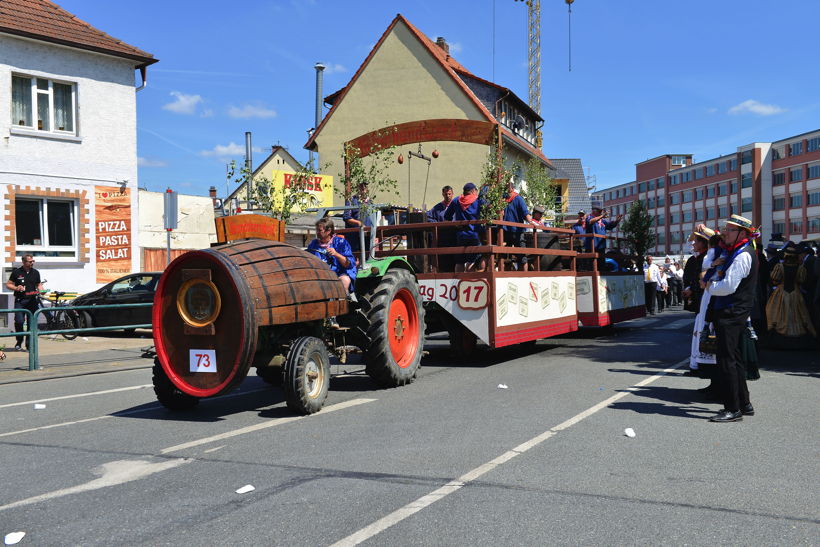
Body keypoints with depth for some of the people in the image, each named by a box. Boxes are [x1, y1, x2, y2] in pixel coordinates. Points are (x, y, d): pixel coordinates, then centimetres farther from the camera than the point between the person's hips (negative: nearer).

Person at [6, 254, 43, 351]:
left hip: (32, 300, 2)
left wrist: (41, 290, -2)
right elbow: (8, 284, 7)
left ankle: (29, 345, 8)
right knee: (19, 321, -11)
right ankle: (19, 341, 11)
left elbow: (39, 284, 19)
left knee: (31, 323, 1)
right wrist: (16, 288, -12)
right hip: (20, 300, -2)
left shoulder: (36, 272, 11)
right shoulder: (16, 272, 3)